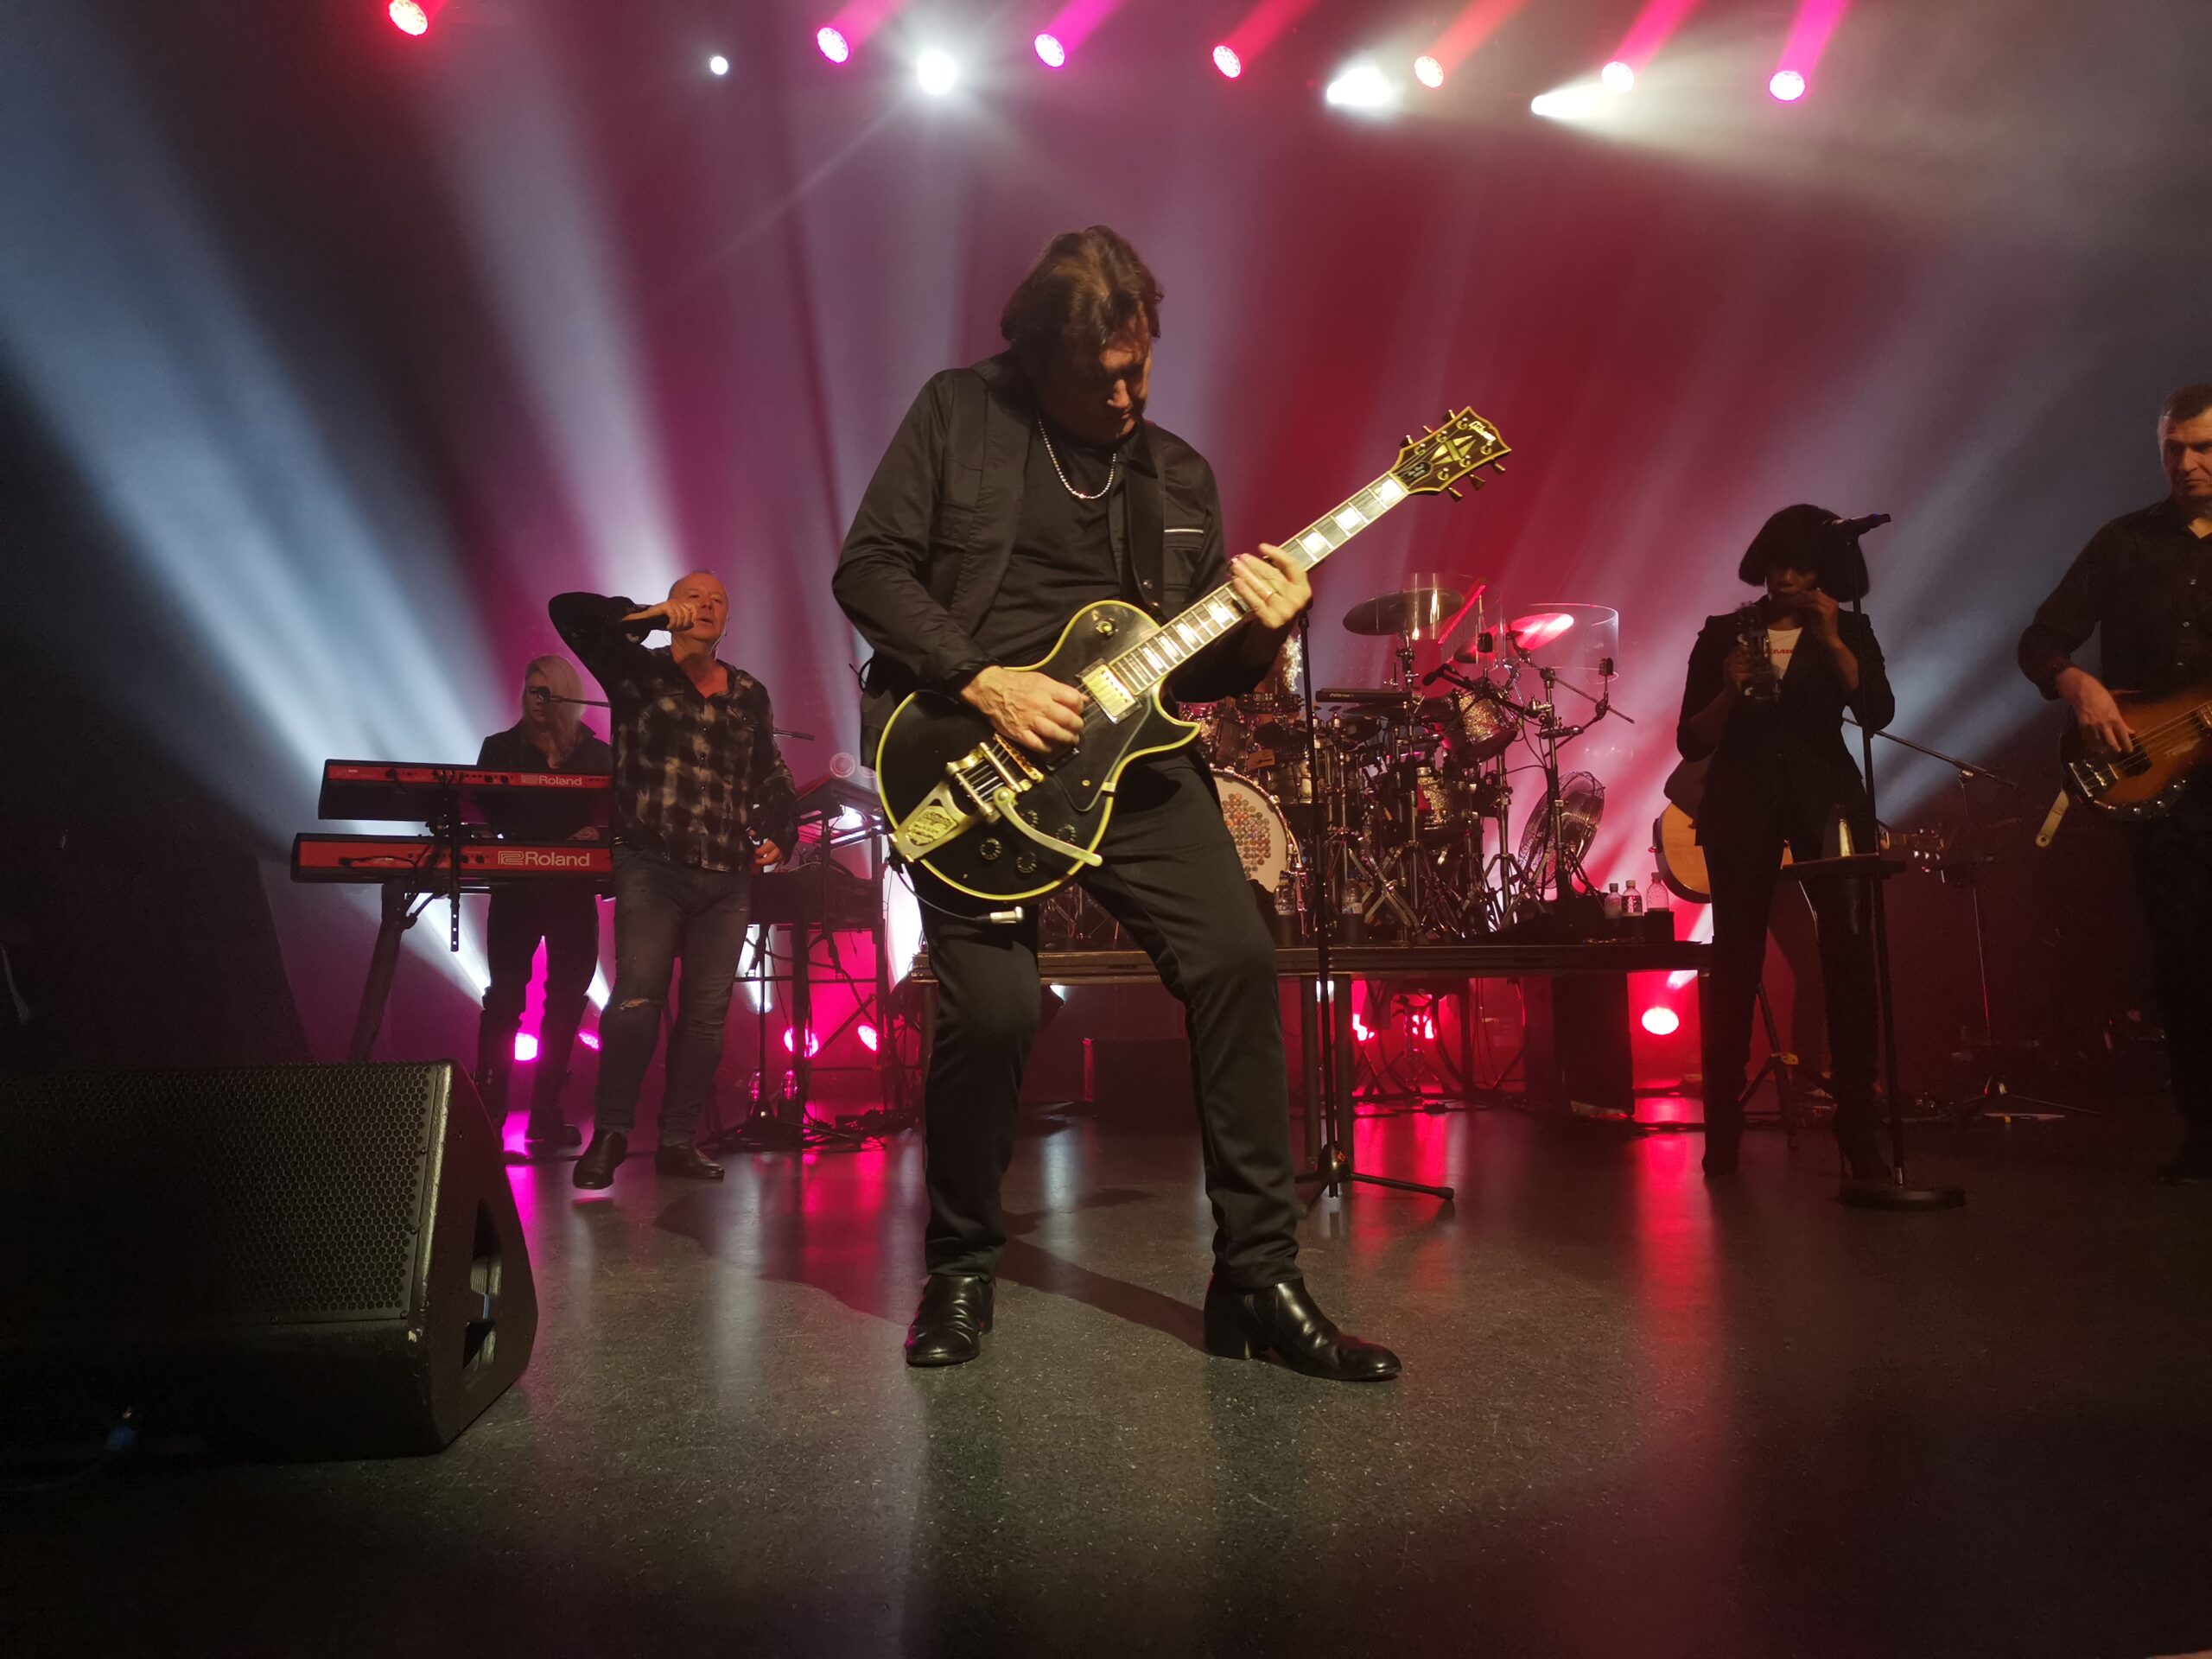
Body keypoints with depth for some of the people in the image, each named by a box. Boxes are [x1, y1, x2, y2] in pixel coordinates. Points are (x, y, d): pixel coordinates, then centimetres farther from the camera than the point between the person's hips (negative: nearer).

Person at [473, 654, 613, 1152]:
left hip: (574, 891, 1)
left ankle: (545, 1117, 9)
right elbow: (483, 812, 5)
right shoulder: (501, 748, 11)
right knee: (504, 996, -5)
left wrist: (598, 834, -17)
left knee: (565, 1002, 1)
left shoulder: (598, 755, 9)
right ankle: (487, 1113, 2)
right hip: (515, 885, 0)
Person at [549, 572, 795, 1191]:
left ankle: (679, 1140, 11)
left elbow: (772, 776, 23)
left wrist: (779, 832, 9)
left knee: (707, 1011, 3)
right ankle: (610, 1133, 1)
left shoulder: (750, 695, 16)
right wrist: (652, 617, -16)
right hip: (651, 867, -4)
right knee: (637, 999, -13)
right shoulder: (639, 673, 5)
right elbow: (569, 612, -6)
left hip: (728, 878, 4)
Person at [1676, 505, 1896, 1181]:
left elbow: (1878, 714, -7)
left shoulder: (1848, 631, 10)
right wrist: (1730, 689, -14)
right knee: (1734, 961, -5)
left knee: (1849, 957, -8)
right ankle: (1723, 1131, -1)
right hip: (1742, 805, 0)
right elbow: (1692, 743, 3)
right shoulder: (1723, 633, 8)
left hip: (1827, 801, 1)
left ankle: (1858, 1132, -2)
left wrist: (1831, 640, -14)